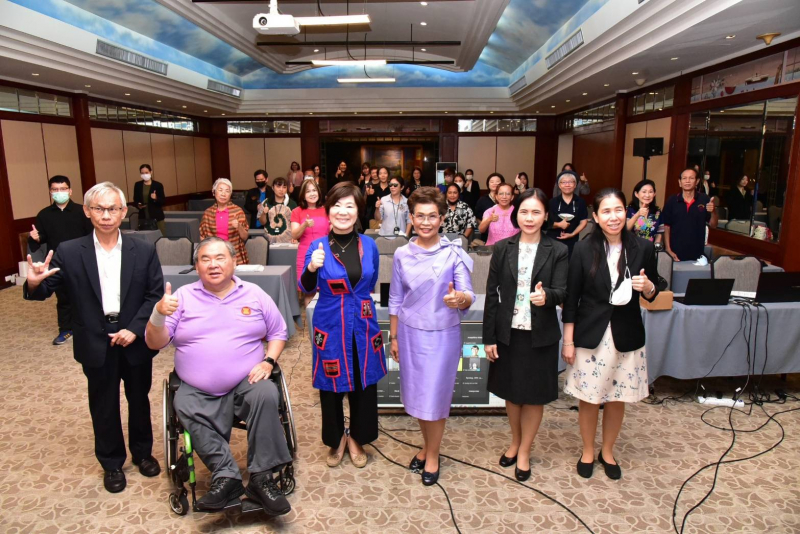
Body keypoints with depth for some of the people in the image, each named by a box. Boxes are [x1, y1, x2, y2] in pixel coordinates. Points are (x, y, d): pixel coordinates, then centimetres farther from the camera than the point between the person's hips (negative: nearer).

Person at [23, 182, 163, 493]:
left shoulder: (144, 251, -5)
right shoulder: (69, 253, -6)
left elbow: (156, 295, -6)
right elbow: (45, 291, -5)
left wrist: (135, 329, -16)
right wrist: (33, 283, -28)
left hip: (136, 341, 1)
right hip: (96, 345, 0)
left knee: (139, 400, 18)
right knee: (104, 407, 14)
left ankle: (142, 452, 41)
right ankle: (112, 463, 35)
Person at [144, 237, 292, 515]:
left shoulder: (254, 294, 10)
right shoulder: (183, 296, 8)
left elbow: (278, 333, 13)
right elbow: (155, 343, 3)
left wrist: (268, 361, -5)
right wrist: (159, 314, -17)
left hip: (247, 383, 0)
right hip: (197, 391, 1)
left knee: (266, 395, -30)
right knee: (186, 410, -30)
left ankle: (262, 478, -20)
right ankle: (226, 476, -21)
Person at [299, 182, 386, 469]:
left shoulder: (369, 245, -1)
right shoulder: (318, 246, -8)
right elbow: (306, 288, -16)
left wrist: (360, 302, 9)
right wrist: (312, 268, -33)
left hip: (363, 325, 2)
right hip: (330, 326, -2)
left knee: (364, 384, 11)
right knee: (331, 385, 11)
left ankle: (356, 438, 35)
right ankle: (336, 439, 35)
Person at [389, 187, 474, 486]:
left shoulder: (455, 254, -10)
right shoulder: (402, 255, -1)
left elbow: (469, 298, -14)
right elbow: (395, 300, 5)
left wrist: (460, 299, -37)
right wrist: (393, 337, 7)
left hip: (443, 335, -3)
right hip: (410, 334, 3)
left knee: (435, 396, 7)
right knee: (415, 394, 14)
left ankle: (432, 455, 29)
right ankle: (428, 445, 39)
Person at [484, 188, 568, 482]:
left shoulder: (558, 251, -5)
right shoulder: (502, 248, -1)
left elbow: (563, 292, -12)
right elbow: (492, 294, -1)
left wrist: (546, 295, -36)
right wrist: (488, 337, -3)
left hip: (541, 335, -1)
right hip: (508, 333, 2)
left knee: (535, 395, 11)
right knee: (512, 392, 16)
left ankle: (524, 452, 30)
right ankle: (514, 442, 39)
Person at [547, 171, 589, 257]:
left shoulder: (581, 202, 2)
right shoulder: (553, 202, 1)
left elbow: (583, 222, 4)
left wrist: (572, 234, -9)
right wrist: (558, 224, -19)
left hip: (571, 241, 0)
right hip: (553, 240, 0)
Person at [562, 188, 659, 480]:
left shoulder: (643, 247, -3)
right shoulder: (584, 249, -8)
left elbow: (651, 295, 8)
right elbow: (571, 299, -5)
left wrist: (647, 287, -16)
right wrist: (568, 341, -5)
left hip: (626, 336, 2)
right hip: (590, 335, -1)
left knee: (618, 398, 13)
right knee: (589, 397, 10)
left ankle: (608, 451, 36)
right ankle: (587, 452, 33)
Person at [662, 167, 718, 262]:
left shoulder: (705, 200, -1)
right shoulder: (671, 201, -3)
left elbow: (713, 225, 3)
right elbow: (666, 227, 0)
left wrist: (713, 212, -16)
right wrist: (668, 249, -5)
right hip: (676, 253, -1)